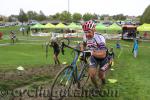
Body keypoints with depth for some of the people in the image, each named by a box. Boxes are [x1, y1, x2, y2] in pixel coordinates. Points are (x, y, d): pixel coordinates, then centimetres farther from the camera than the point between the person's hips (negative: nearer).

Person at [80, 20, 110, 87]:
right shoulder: (85, 37, -19)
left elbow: (103, 54, -44)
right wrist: (82, 48, -15)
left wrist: (91, 52, -54)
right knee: (91, 74, -9)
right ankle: (96, 87, 20)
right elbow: (83, 44, 7)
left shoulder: (99, 38, -37)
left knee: (100, 75, 7)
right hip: (93, 57, 4)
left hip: (103, 57, -4)